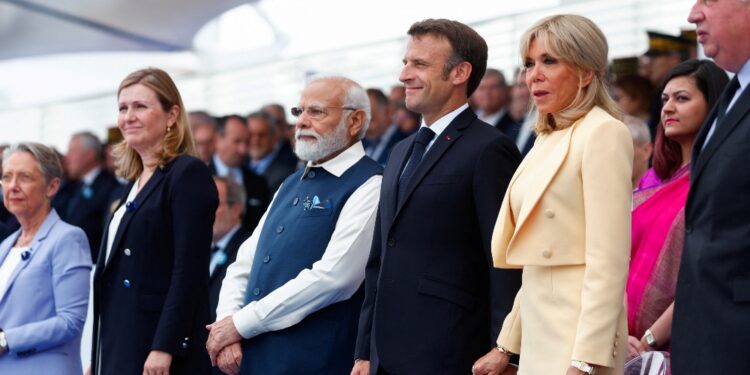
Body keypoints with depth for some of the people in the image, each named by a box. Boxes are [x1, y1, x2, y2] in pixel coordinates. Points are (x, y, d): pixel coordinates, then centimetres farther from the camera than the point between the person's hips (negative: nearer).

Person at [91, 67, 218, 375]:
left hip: (160, 347, -8)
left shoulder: (189, 174, -8)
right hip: (120, 345, 8)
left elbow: (189, 270, -16)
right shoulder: (135, 182, 16)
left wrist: (164, 348, -21)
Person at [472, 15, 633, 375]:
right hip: (539, 332, 8)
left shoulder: (603, 133, -11)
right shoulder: (548, 140, 14)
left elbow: (609, 260, -18)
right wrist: (507, 344, 15)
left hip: (576, 338, -8)